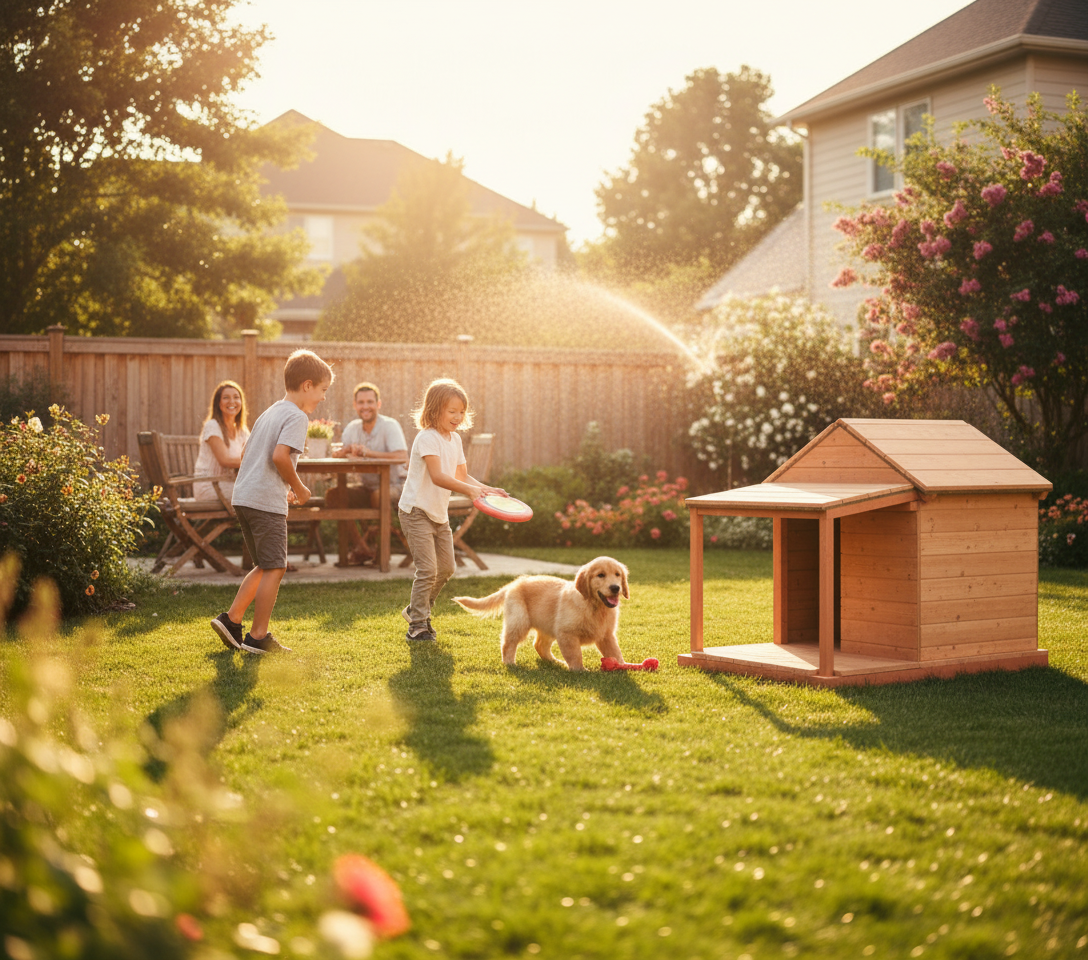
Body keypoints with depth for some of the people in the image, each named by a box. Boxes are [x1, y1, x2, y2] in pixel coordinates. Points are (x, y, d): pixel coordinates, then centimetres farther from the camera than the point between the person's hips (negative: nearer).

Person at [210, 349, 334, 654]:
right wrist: (298, 487, -8)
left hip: (244, 497, 9)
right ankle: (258, 636, 2)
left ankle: (231, 619, 15)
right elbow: (280, 456, -23)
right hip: (266, 501, -9)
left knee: (265, 566, 18)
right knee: (274, 568, -1)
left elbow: (246, 455, 23)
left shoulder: (269, 413, 20)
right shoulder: (296, 416, -9)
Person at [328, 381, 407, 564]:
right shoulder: (352, 428, 6)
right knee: (333, 495, -17)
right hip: (367, 487, 6)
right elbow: (337, 454, 3)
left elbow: (402, 457, -27)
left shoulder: (390, 426, -12)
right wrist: (344, 451, -20)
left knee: (379, 496, -38)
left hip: (393, 486, -6)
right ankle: (361, 548, -12)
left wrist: (370, 452, -32)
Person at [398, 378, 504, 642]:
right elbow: (437, 477, -31)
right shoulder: (427, 438, -19)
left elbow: (461, 476, 8)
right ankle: (417, 626, -2)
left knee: (446, 567, 14)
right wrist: (469, 490, -41)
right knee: (428, 569, -12)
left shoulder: (455, 439, 8)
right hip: (416, 511, -9)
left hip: (440, 513, 9)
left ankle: (416, 609, 32)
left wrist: (486, 489, -8)